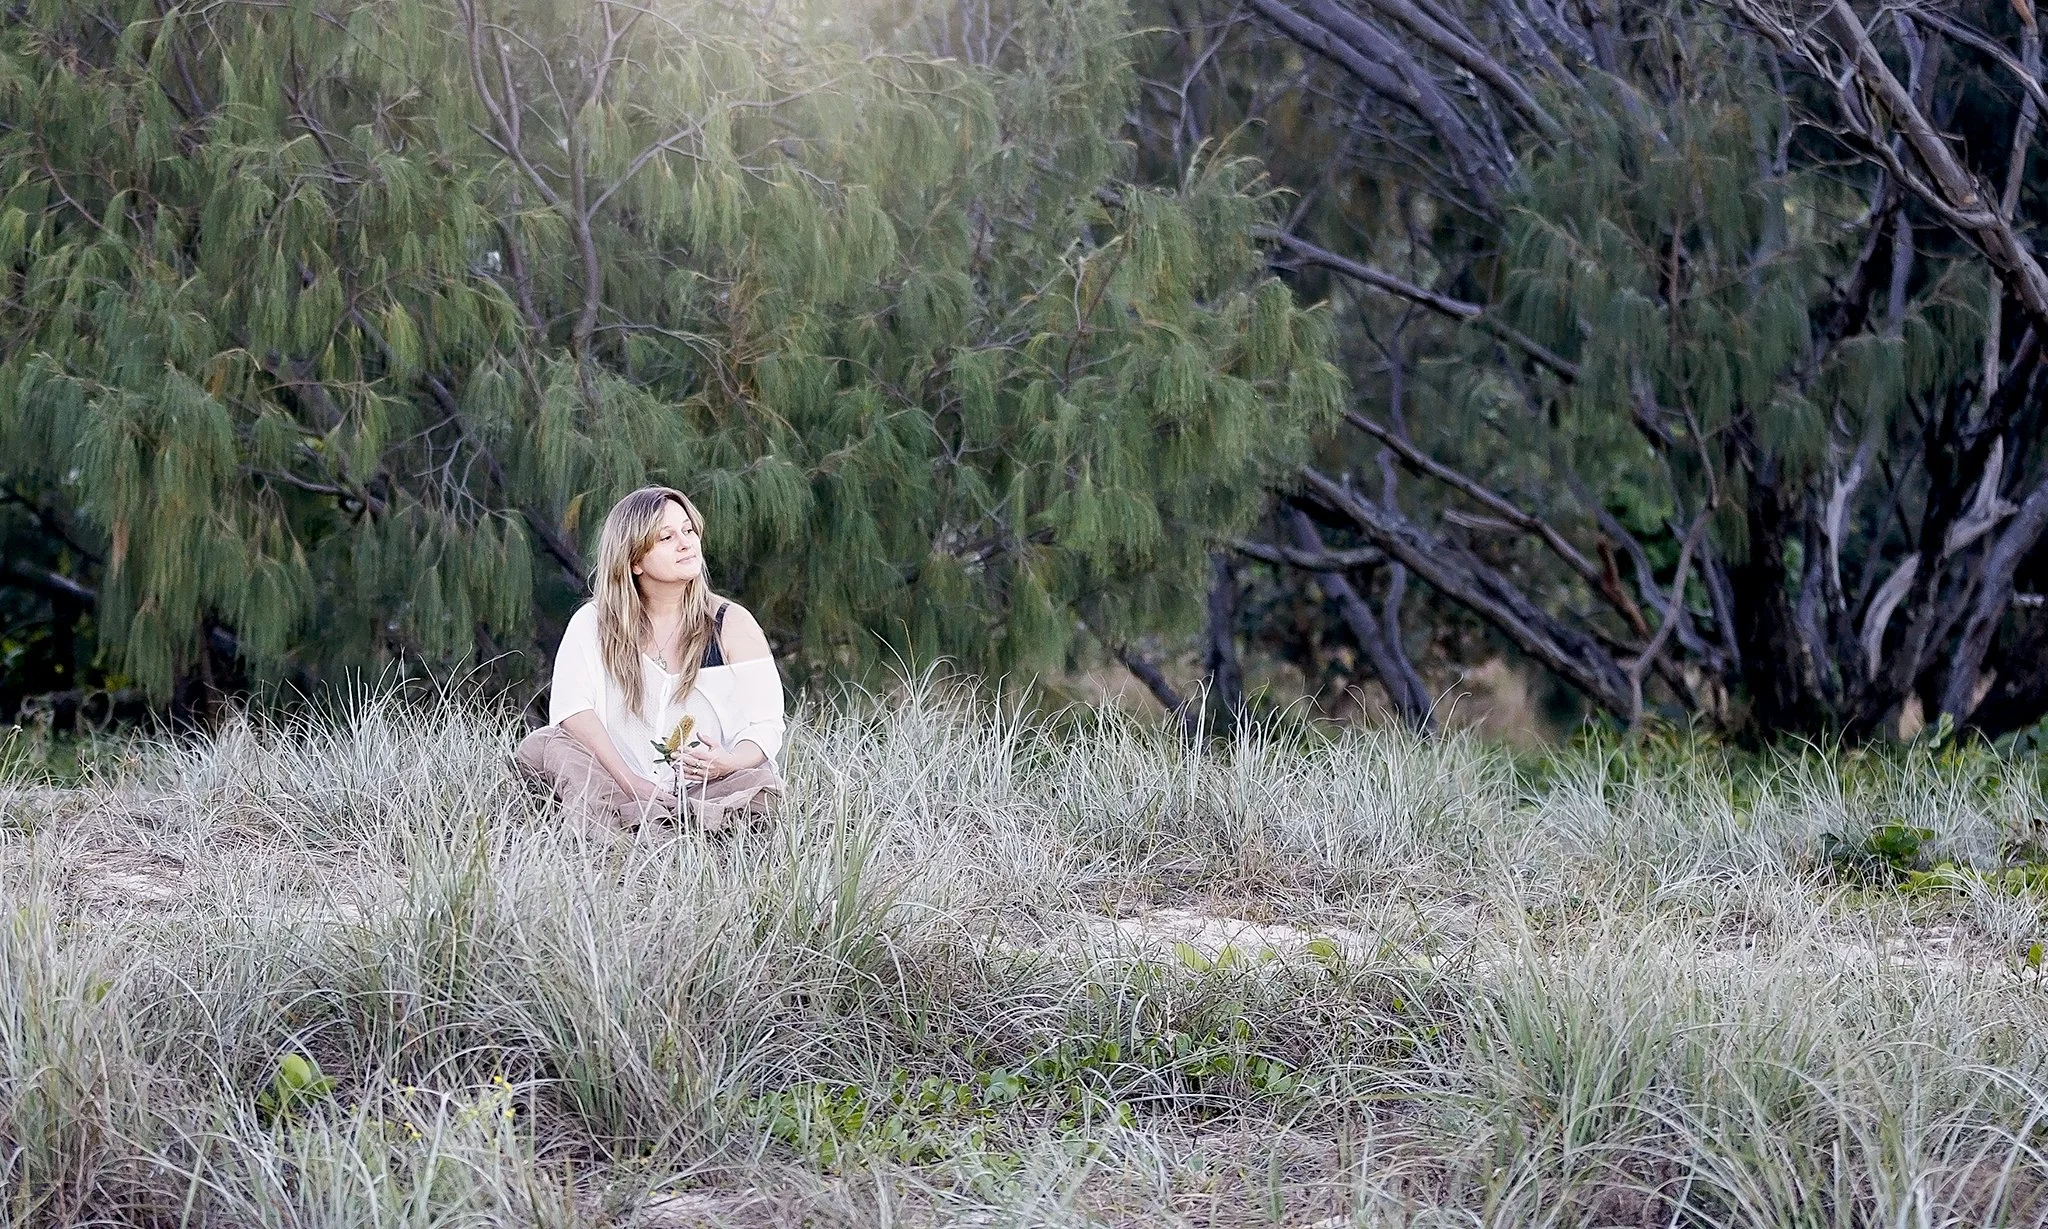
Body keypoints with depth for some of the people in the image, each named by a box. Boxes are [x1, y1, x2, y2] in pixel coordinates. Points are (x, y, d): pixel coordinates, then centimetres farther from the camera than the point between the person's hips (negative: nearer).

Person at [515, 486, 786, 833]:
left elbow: (765, 726, -2)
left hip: (705, 789, -1)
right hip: (617, 788, 1)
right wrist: (629, 782, -24)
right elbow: (572, 706, -10)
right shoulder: (594, 623, 6)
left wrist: (729, 763, -26)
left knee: (763, 786, -32)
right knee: (539, 746, -21)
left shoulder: (732, 624, 5)